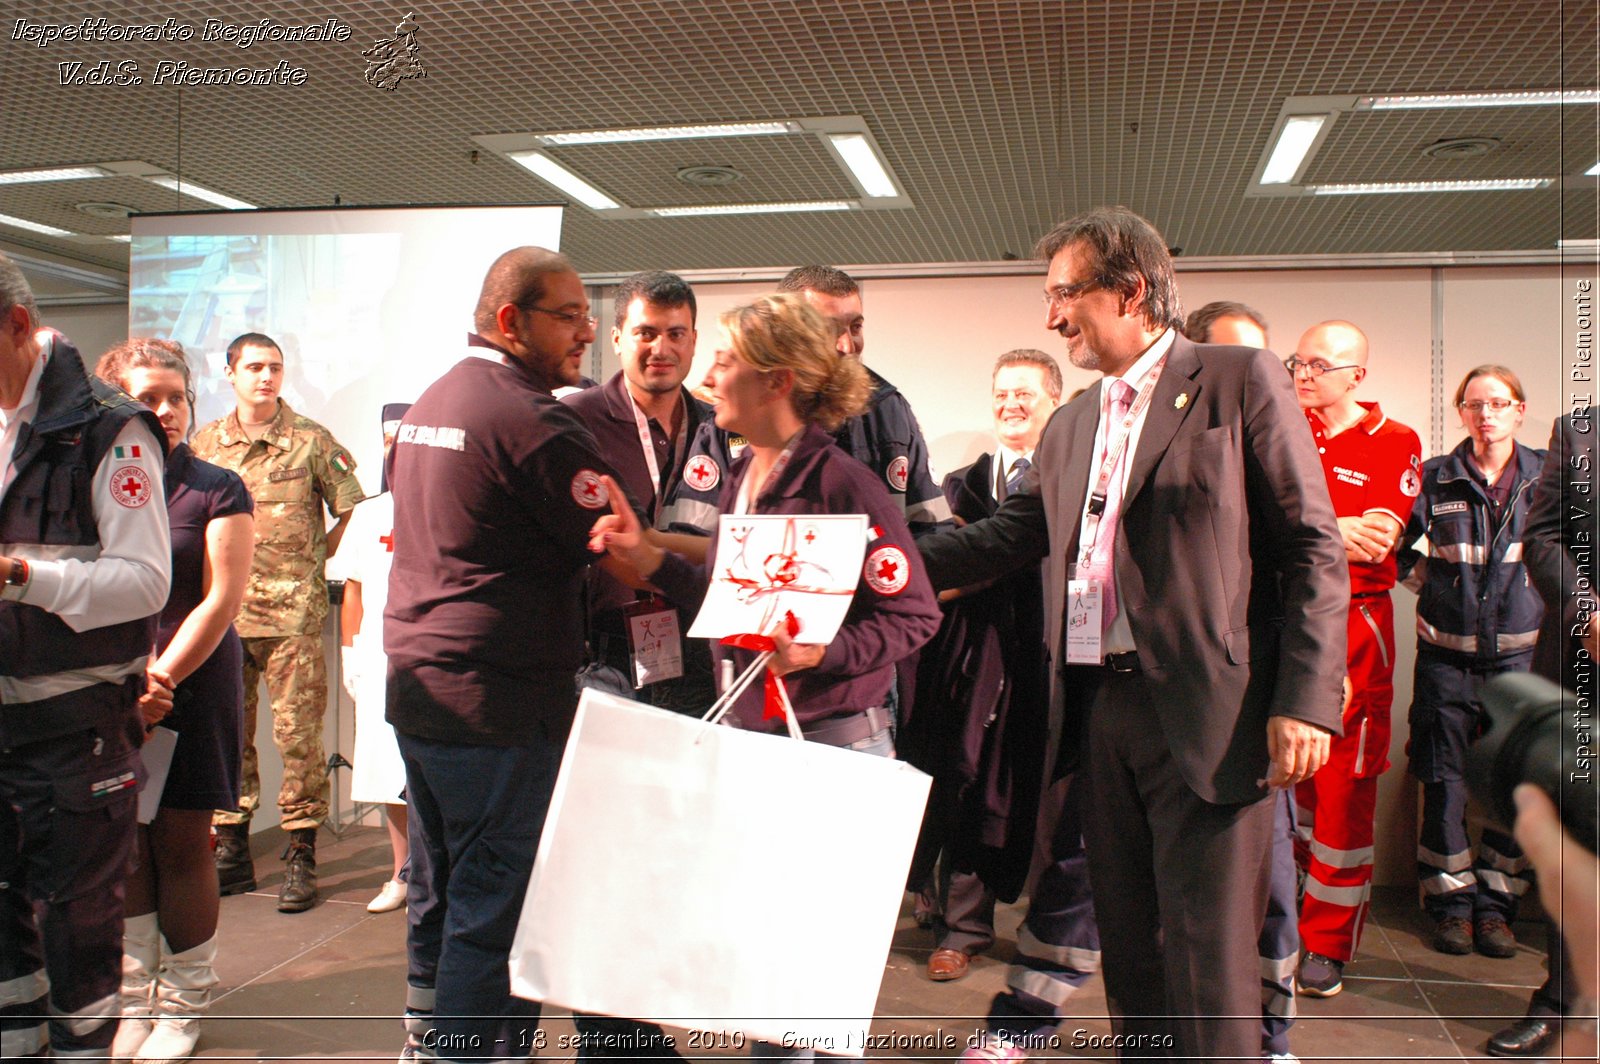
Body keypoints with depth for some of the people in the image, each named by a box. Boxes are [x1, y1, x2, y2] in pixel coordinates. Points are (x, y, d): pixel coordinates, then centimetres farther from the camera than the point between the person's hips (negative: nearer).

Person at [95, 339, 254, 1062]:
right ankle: (133, 1000, 21)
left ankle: (182, 1003, 16)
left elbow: (221, 600, -7)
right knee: (124, 847, 8)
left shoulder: (216, 491, -2)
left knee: (181, 845, 2)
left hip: (193, 684, -3)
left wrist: (157, 681, -13)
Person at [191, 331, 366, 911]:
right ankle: (231, 850, 23)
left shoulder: (312, 441, 0)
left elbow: (352, 511, 3)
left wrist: (313, 560, 0)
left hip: (292, 609, -4)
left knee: (298, 732, -3)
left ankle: (301, 856, 6)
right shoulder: (204, 442, 11)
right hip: (222, 608, 4)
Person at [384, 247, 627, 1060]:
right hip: (500, 701, -9)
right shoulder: (533, 421, -16)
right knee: (496, 908, -1)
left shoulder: (427, 403, 13)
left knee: (439, 894, 20)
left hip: (416, 687, 10)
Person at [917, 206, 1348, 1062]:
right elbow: (1006, 538, 15)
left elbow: (1312, 547, -6)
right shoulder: (1070, 425, 17)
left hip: (1205, 713, -6)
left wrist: (1305, 700, -14)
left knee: (1207, 958, -2)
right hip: (1101, 708, 6)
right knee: (1127, 942, 16)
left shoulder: (1240, 381, -3)